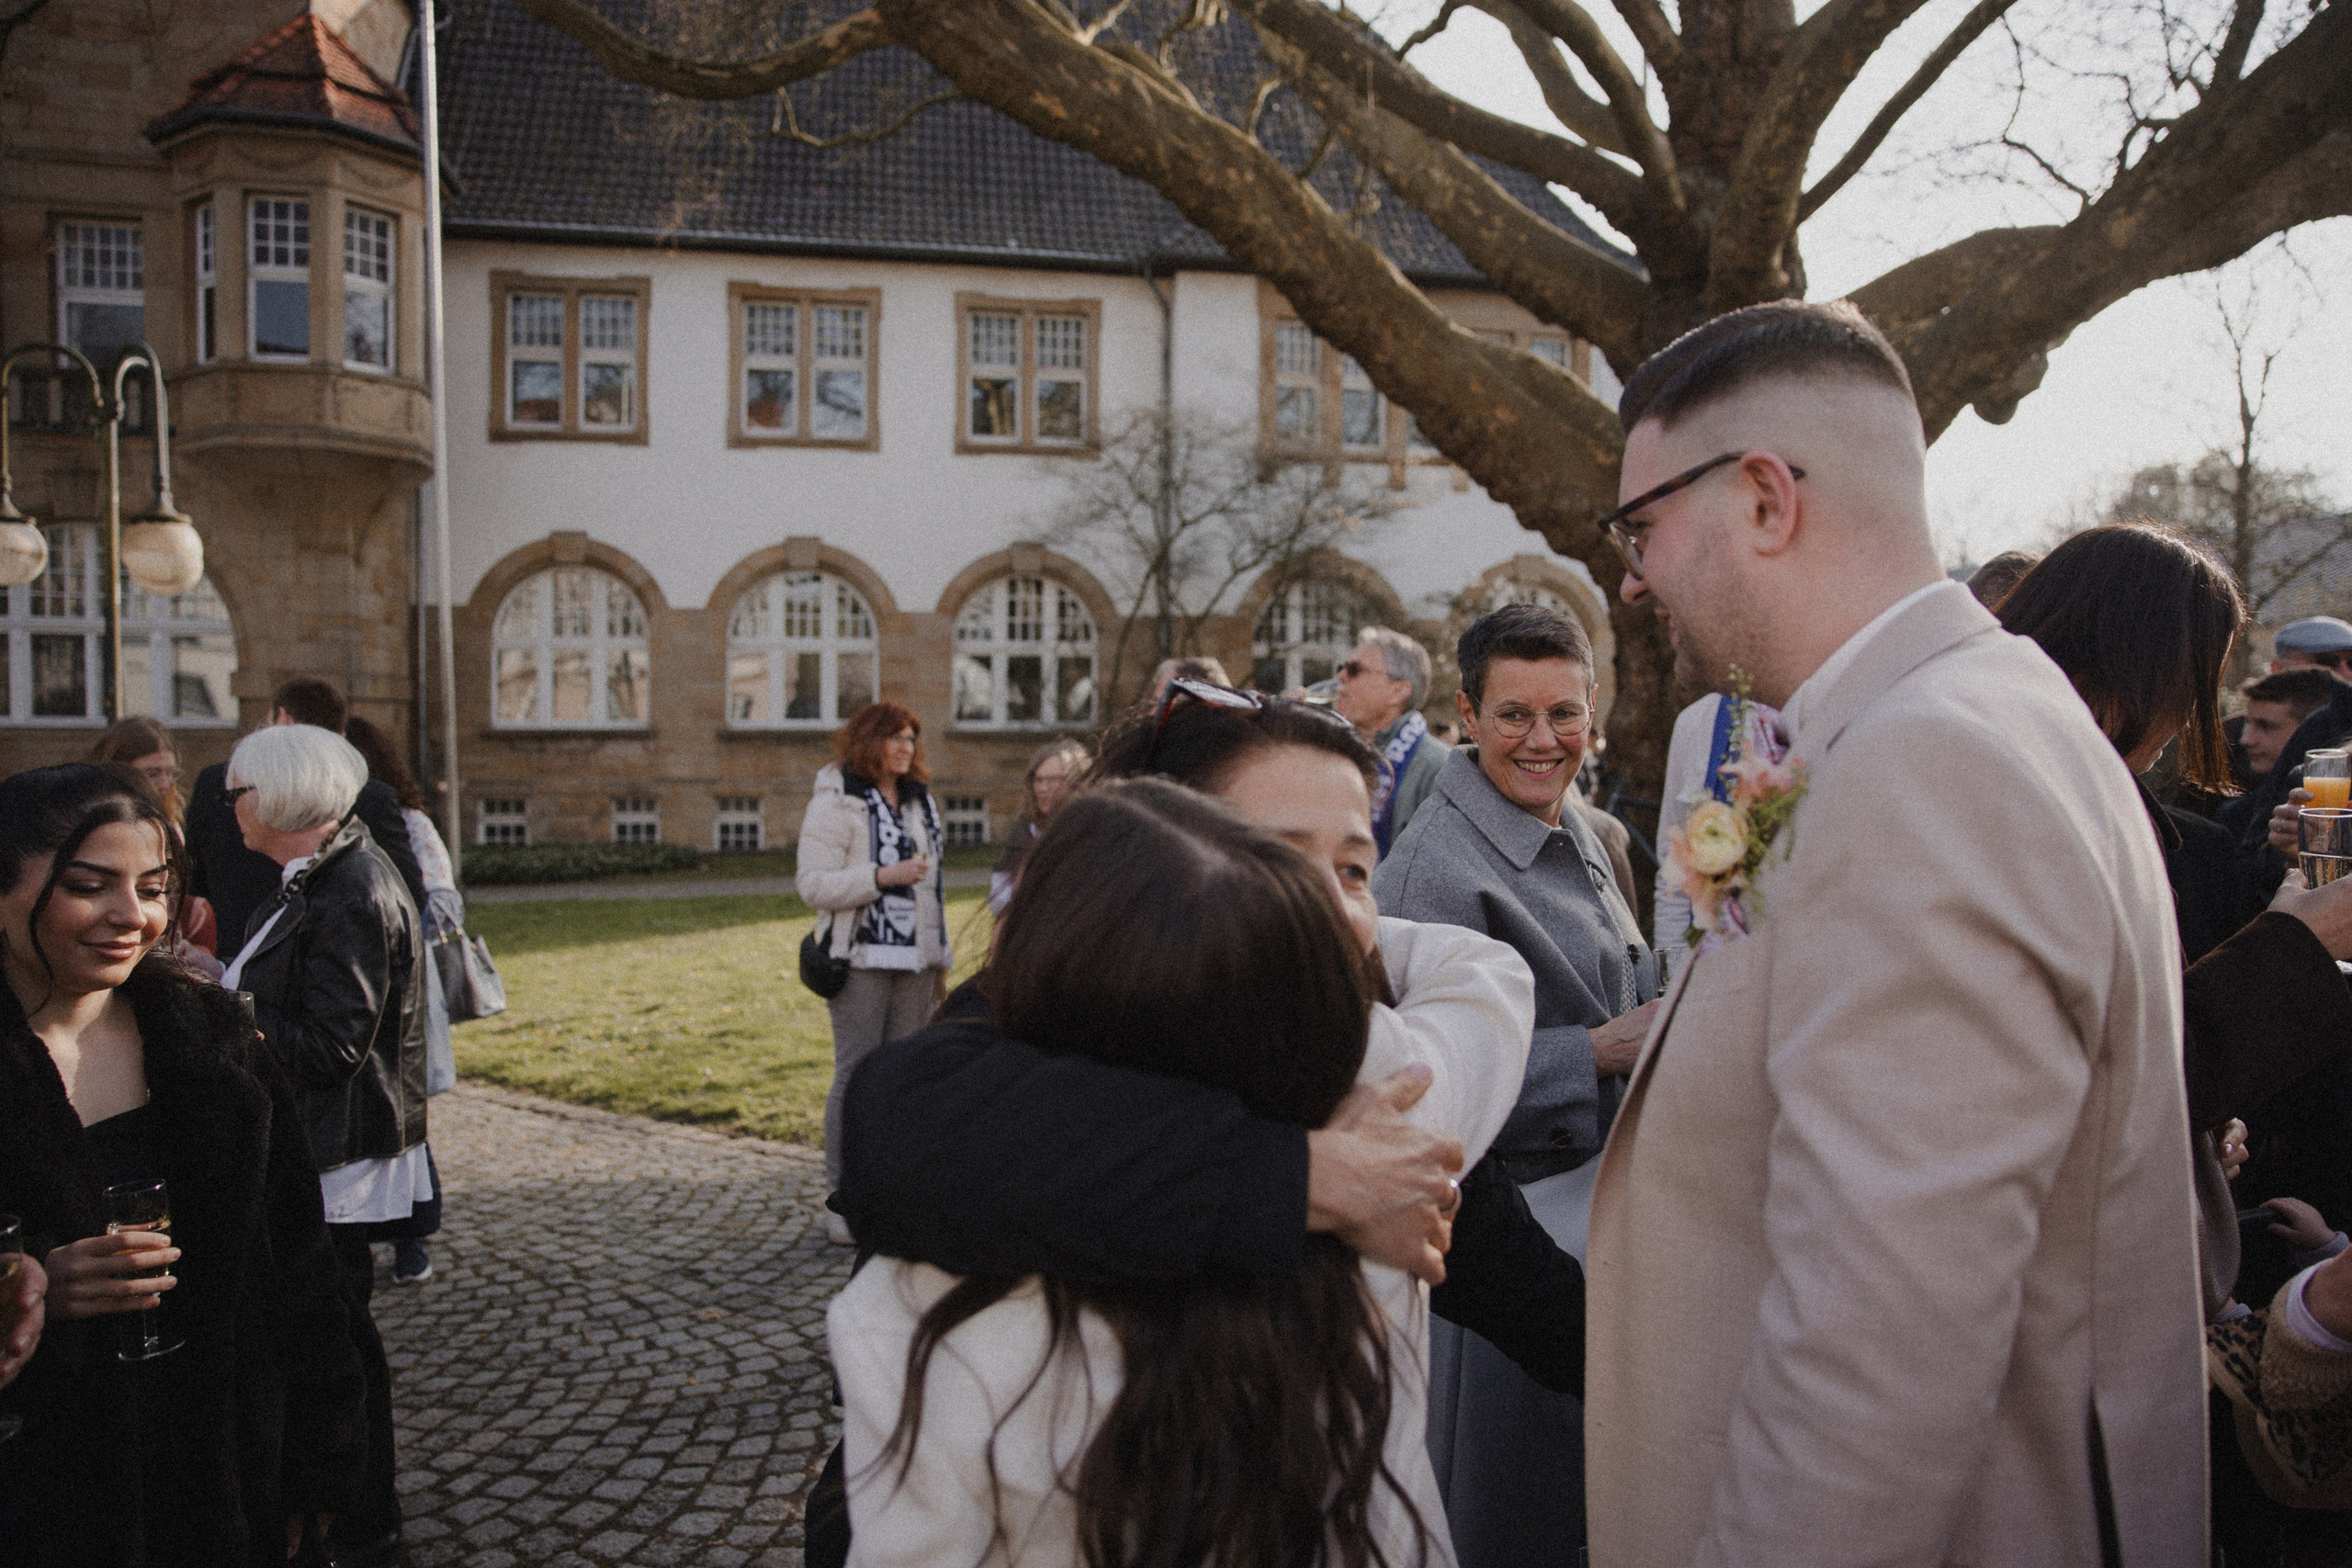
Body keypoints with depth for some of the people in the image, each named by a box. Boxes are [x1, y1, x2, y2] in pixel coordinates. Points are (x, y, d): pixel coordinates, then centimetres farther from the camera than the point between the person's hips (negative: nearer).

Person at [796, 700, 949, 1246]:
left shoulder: (919, 801, 15)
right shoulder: (835, 804, -6)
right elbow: (814, 885, -14)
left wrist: (941, 954, 19)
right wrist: (883, 876, -22)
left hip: (915, 960, 6)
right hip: (862, 960, -6)